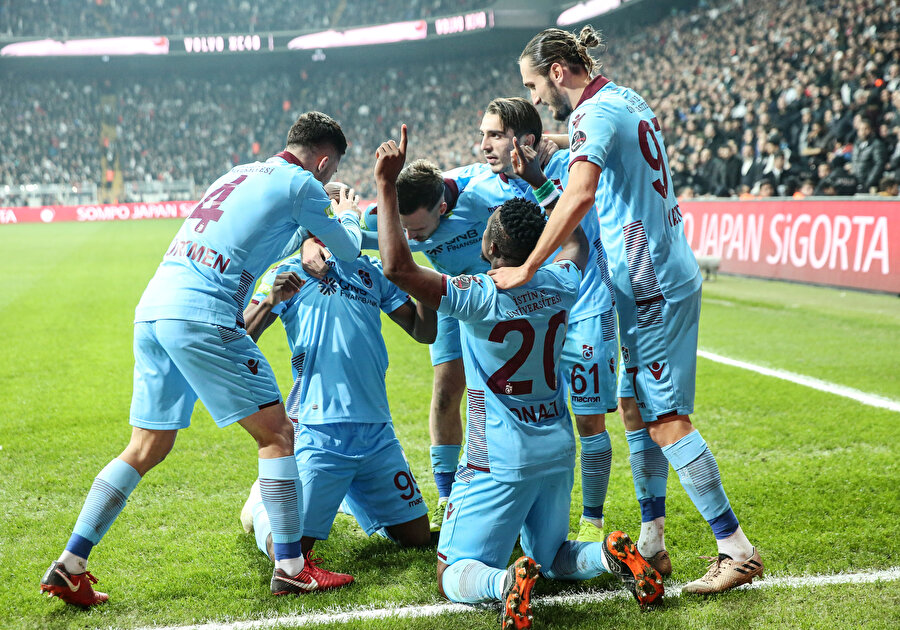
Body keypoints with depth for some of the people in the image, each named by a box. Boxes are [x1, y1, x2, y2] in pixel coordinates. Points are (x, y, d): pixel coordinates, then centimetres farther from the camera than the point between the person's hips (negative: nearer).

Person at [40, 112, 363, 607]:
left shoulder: (241, 173, 26)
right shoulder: (301, 184, 3)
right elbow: (349, 251, 16)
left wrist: (309, 233, 50)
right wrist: (348, 216, 36)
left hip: (152, 308, 8)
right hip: (200, 313, -8)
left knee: (146, 448, 14)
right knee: (277, 433, 2)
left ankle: (69, 566, 14)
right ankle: (290, 567, 2)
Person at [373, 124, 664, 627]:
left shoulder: (480, 297, -20)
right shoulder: (560, 284, -3)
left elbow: (398, 267, -26)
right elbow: (577, 240, 21)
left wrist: (386, 187, -22)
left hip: (499, 461, -5)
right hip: (558, 450, 6)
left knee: (455, 575, 4)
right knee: (552, 557, 25)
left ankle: (505, 581, -29)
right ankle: (611, 555, -6)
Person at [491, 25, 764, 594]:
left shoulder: (594, 113, -14)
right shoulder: (628, 101, 15)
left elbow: (580, 195, -29)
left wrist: (527, 270, -28)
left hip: (653, 285, -10)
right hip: (663, 276, 10)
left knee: (666, 418, -7)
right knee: (635, 408, 13)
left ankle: (738, 550, -2)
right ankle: (653, 542, 18)